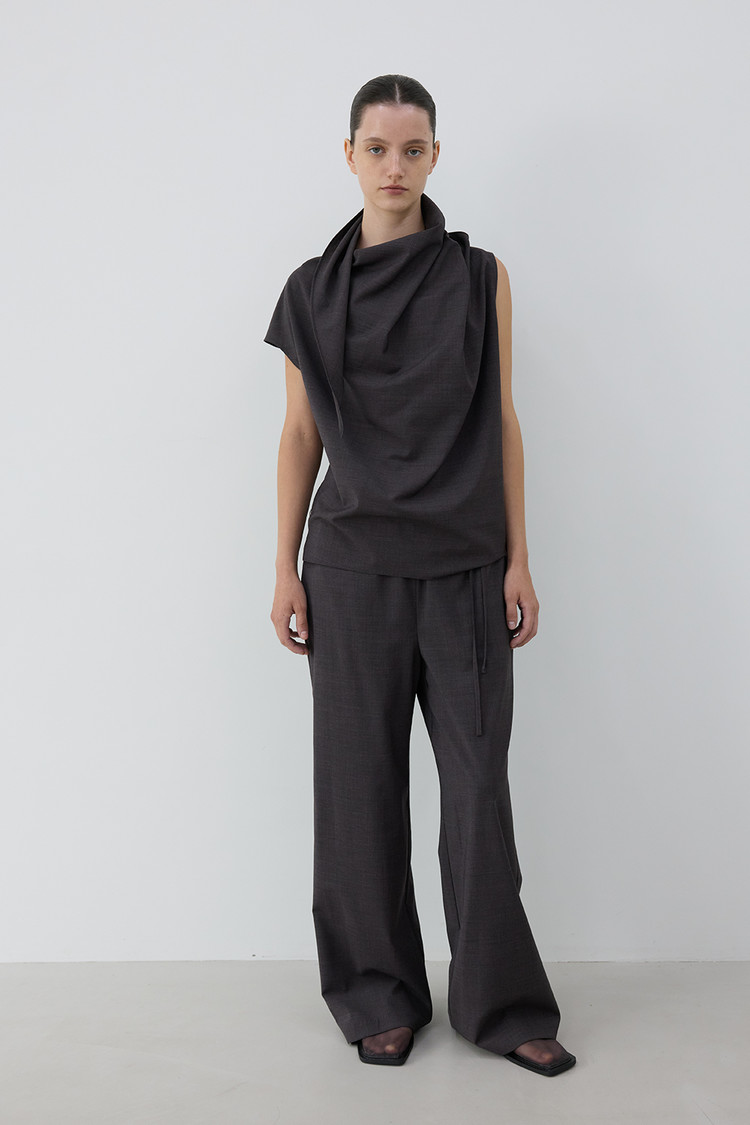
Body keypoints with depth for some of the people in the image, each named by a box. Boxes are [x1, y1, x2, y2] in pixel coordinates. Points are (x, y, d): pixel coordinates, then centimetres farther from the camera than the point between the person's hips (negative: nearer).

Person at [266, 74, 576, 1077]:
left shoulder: (481, 277, 4)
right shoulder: (315, 289, 5)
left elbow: (503, 424, 4)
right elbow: (300, 434, 7)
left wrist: (519, 560, -1)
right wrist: (285, 570, 2)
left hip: (465, 568, 0)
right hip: (352, 567, 1)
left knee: (478, 780, 2)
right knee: (362, 779, 5)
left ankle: (500, 1001, 17)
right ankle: (381, 995, 22)